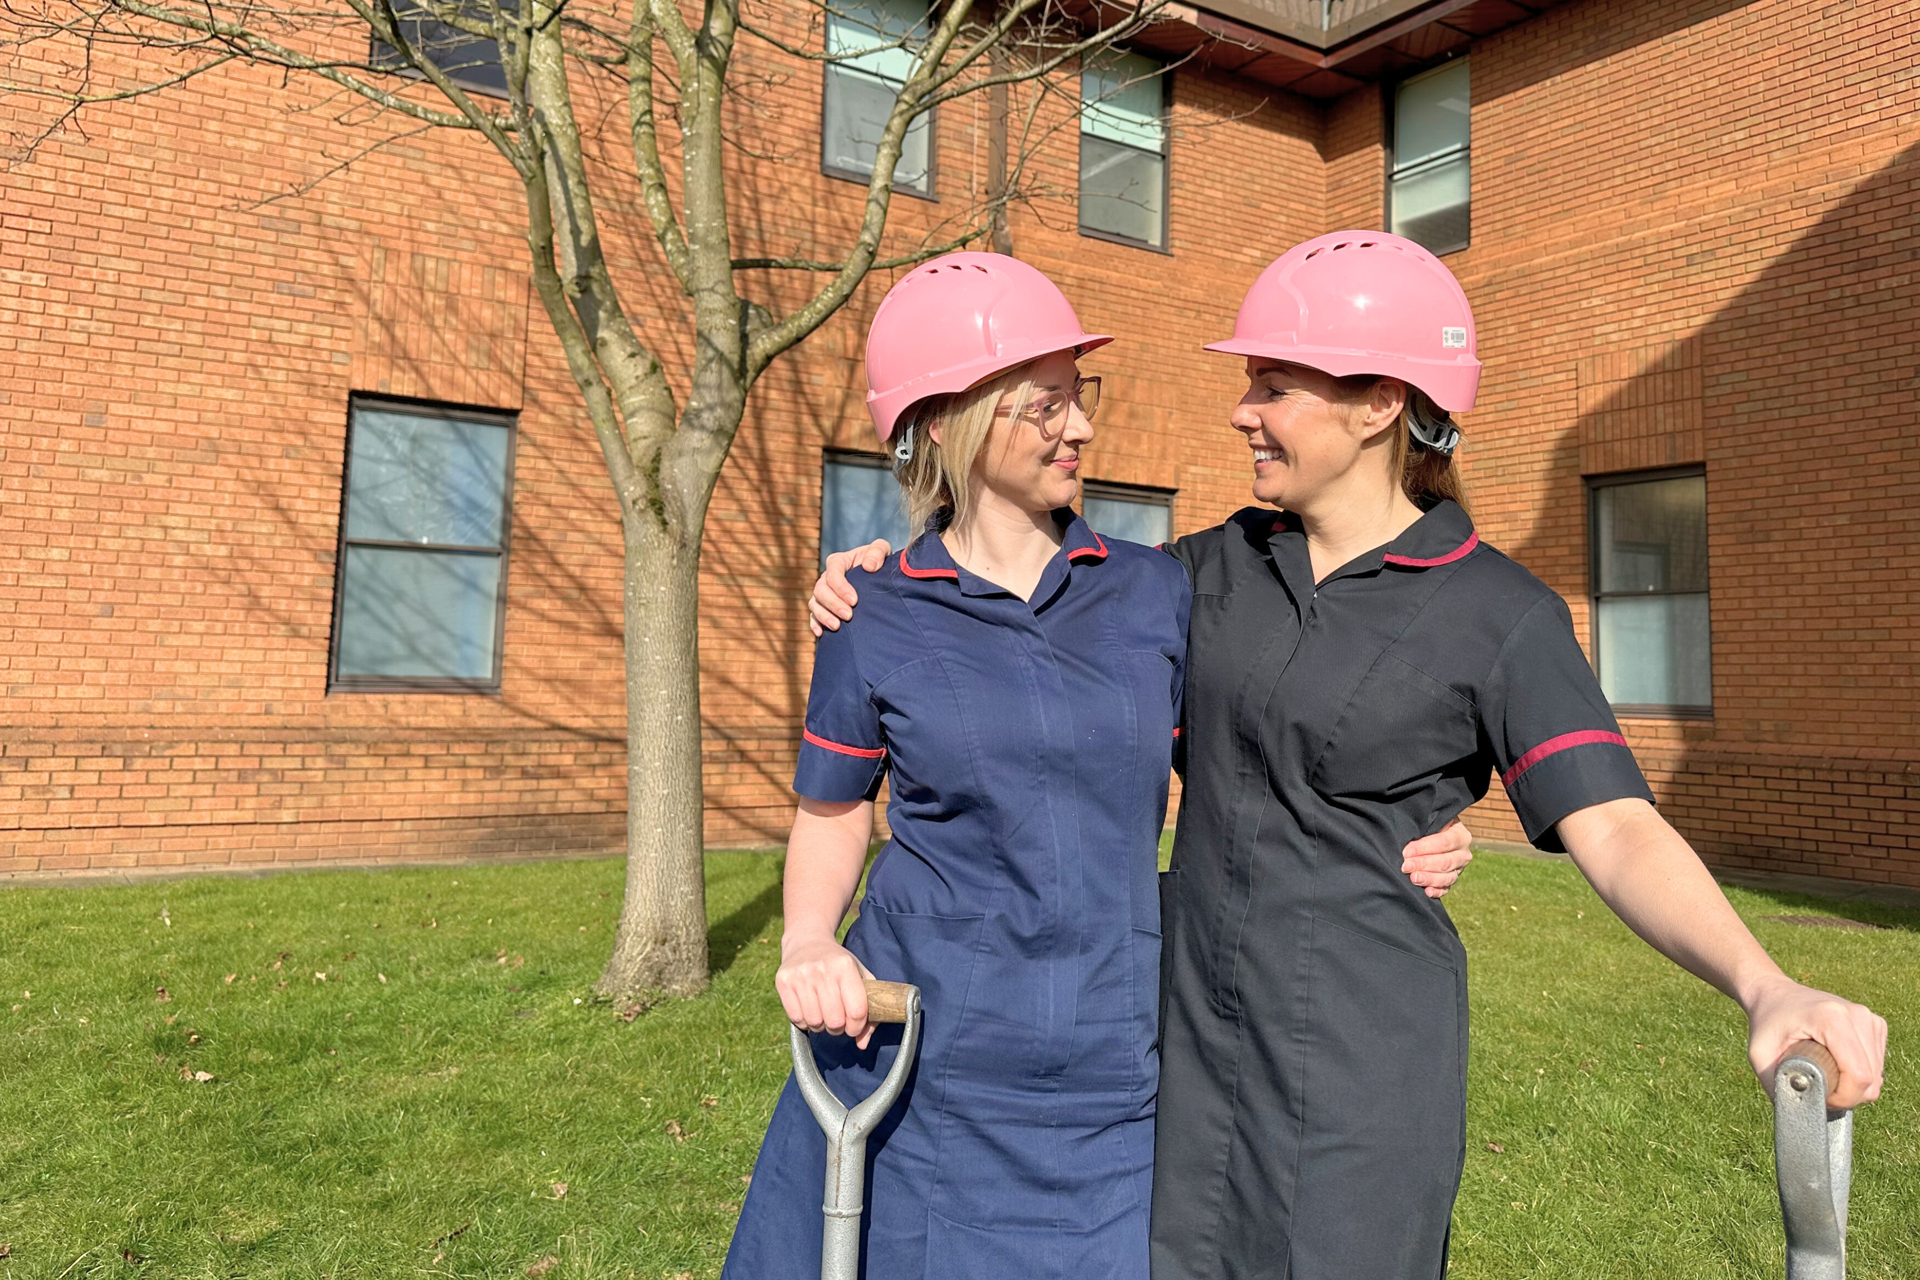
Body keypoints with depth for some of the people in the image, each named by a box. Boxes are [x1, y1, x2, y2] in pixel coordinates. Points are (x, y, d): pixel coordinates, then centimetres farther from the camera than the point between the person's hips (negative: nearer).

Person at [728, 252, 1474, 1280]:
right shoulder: (873, 623, -3)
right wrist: (809, 945, -10)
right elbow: (830, 814, 7)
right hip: (914, 1062, -1)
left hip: (1113, 1074, 1)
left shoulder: (1154, 591, 1)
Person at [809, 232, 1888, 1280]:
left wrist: (1767, 986, -34)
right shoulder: (1223, 566, 5)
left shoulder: (1500, 616, -9)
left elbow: (1619, 834, -16)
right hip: (1201, 1020, 5)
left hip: (1367, 1043, -4)